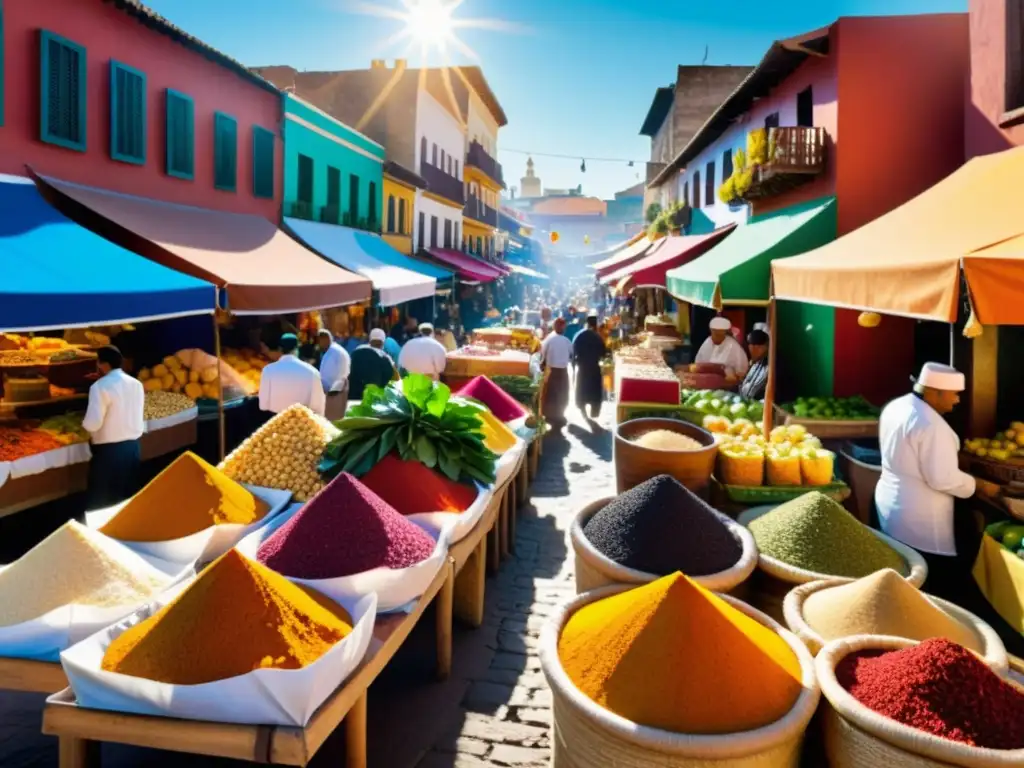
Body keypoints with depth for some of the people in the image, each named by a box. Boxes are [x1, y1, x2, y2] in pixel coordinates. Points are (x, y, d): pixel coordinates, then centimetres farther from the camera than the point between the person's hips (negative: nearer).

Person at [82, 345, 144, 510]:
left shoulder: (100, 386, -14)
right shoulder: (137, 384, 6)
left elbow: (92, 423, -17)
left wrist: (84, 425, 0)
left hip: (109, 450, -6)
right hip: (134, 446, 6)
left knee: (100, 500, 5)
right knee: (129, 496, 15)